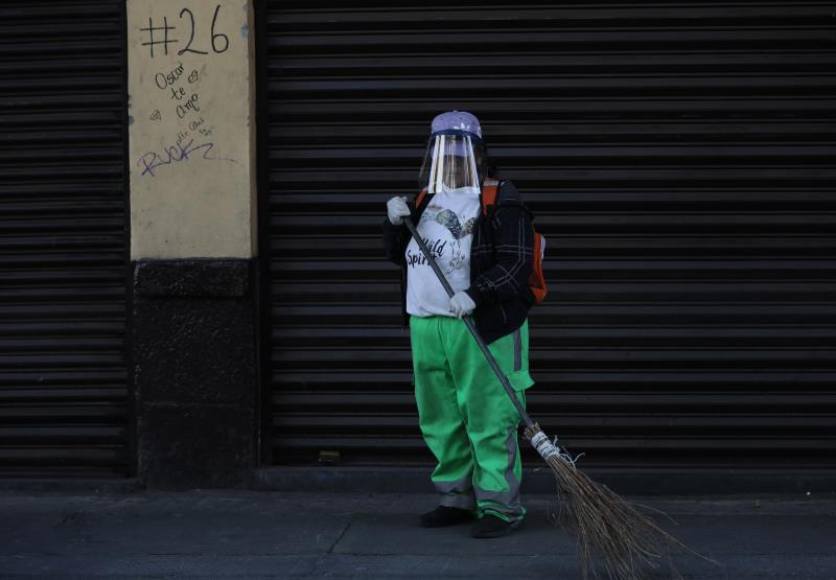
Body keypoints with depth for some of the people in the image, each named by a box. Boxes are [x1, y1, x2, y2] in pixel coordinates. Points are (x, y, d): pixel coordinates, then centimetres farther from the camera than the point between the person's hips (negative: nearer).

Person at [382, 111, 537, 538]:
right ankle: (457, 499, 25)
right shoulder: (426, 198, 18)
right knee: (440, 420, 13)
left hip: (483, 327, -7)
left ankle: (500, 507, -1)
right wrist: (396, 222, 3)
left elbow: (516, 263, -13)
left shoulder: (501, 200, -4)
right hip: (426, 326, 7)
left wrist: (475, 294, -25)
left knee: (489, 419, -7)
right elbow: (397, 255, 23)